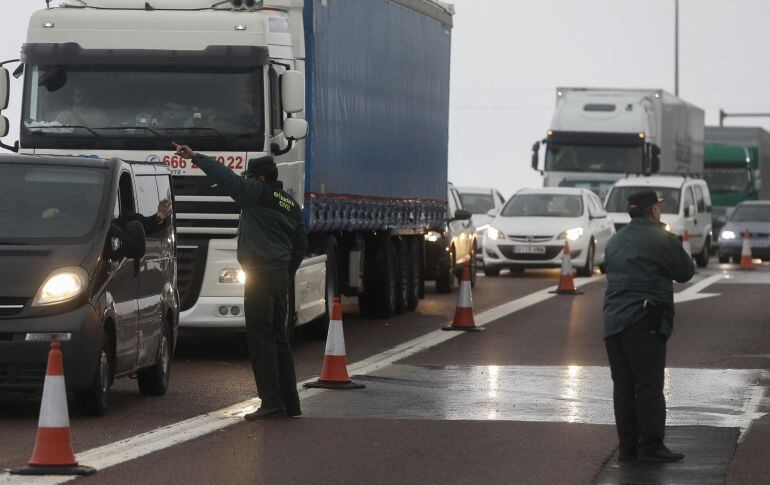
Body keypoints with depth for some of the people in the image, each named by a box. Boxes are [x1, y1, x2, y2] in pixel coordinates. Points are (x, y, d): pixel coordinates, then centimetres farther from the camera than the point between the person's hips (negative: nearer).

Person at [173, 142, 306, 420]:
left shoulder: (259, 194, -8)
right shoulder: (290, 204, 17)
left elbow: (227, 178, -13)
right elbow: (301, 244, 21)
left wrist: (195, 157, -7)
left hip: (261, 275, -9)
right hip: (281, 276, 9)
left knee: (260, 337, -8)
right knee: (278, 337, 14)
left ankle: (272, 402, -13)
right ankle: (290, 403, 15)